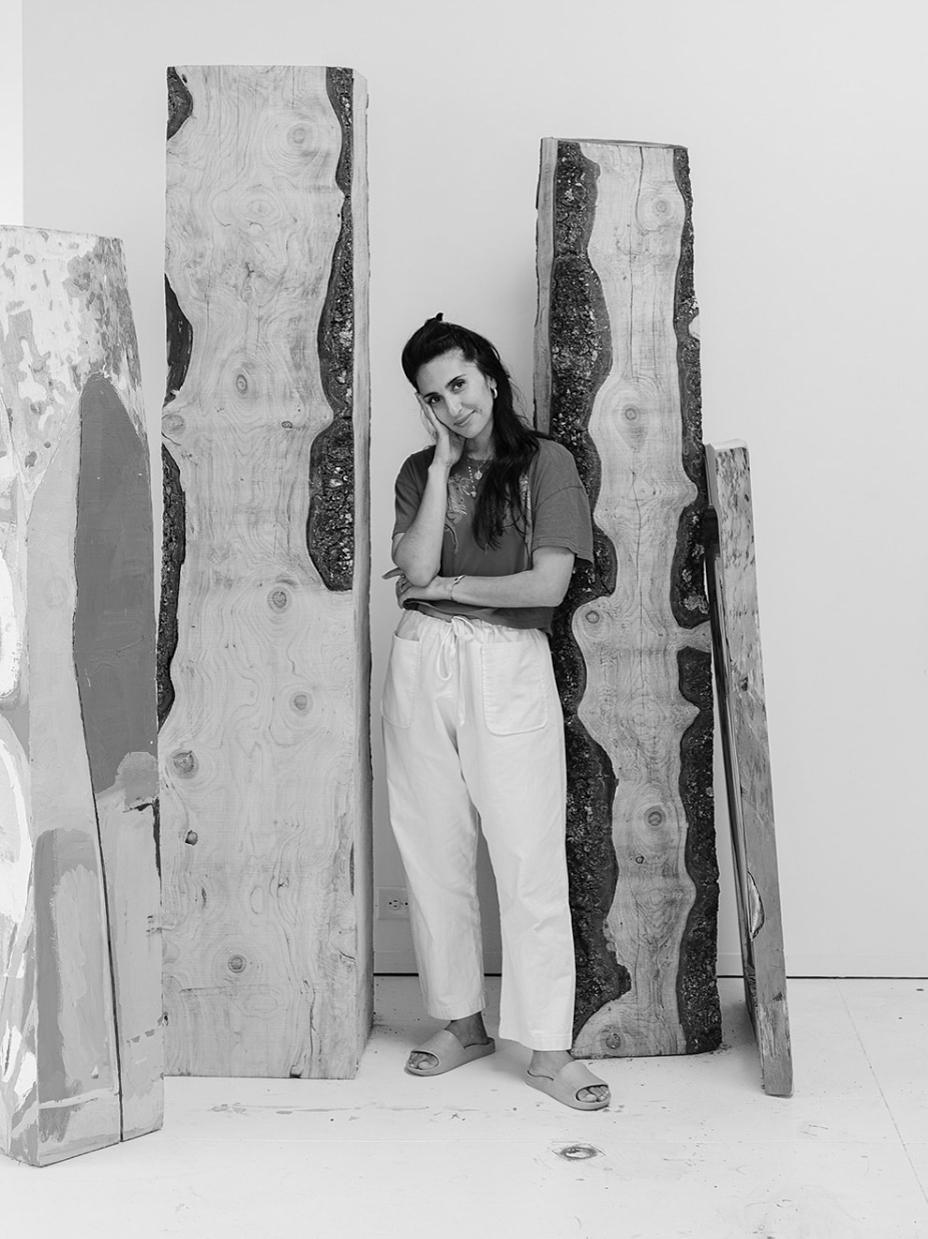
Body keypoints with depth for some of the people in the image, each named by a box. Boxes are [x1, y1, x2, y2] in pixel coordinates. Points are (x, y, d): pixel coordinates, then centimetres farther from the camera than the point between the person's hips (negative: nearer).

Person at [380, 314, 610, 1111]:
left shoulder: (545, 462, 0)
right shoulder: (419, 472, 11)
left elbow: (548, 584, -10)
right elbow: (415, 569, -5)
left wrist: (445, 586, -2)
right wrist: (443, 465, -3)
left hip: (510, 666, -4)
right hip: (423, 664, 4)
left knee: (530, 858, -4)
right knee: (435, 854, 8)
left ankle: (549, 1049, 4)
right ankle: (462, 1023, 23)